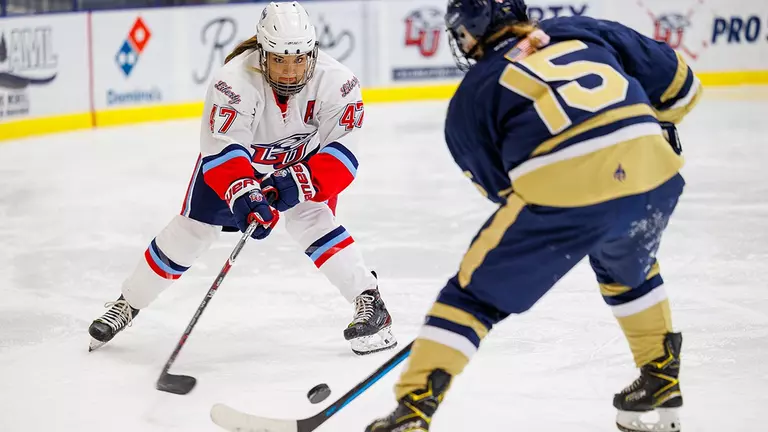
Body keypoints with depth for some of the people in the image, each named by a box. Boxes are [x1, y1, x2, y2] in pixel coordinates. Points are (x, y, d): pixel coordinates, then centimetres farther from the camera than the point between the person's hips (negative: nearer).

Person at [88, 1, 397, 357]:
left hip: (307, 160, 0)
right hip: (233, 157, 0)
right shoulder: (235, 80, -36)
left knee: (310, 222, -23)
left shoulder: (335, 82, -31)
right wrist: (243, 193, -55)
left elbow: (343, 154, -27)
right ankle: (128, 304, 17)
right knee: (190, 230, 0)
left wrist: (299, 182, -40)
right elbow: (221, 149, -39)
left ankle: (370, 303, -15)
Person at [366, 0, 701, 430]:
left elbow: (498, 183, 20)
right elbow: (679, 84, 25)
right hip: (652, 169, 4)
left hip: (560, 188, -4)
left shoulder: (470, 98, 18)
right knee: (629, 269, 37)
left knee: (475, 293, 12)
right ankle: (661, 381, 44)